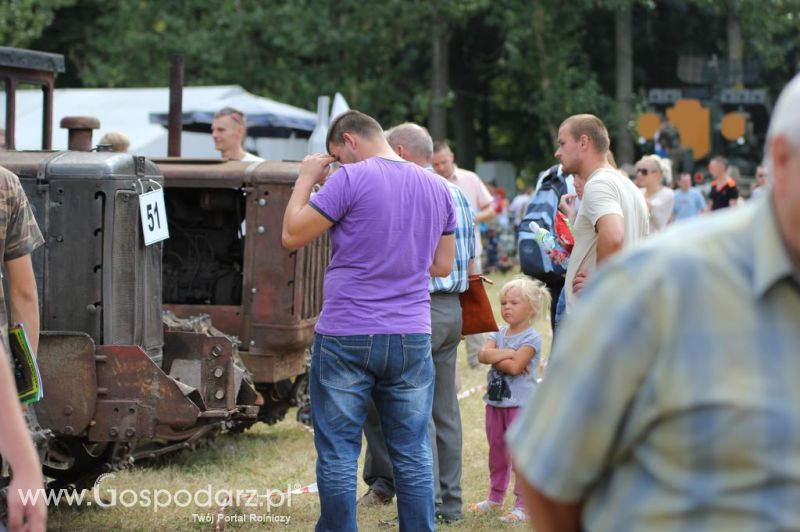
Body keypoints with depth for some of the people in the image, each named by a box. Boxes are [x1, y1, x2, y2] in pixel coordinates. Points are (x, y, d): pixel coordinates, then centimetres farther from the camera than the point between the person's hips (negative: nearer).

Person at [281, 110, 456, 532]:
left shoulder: (351, 180, -10)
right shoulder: (437, 189, 9)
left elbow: (291, 237, -6)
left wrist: (306, 179, 5)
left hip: (346, 336, -5)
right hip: (411, 338, 5)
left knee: (338, 453, 4)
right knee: (413, 454, 9)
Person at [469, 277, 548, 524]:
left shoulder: (531, 338, -10)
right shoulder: (499, 333, 10)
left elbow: (515, 366, -21)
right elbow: (483, 355, -7)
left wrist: (495, 357, -11)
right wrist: (506, 353, -17)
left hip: (520, 403, -7)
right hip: (496, 400, 7)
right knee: (497, 451, 17)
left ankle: (523, 505, -3)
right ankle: (495, 498, 31)